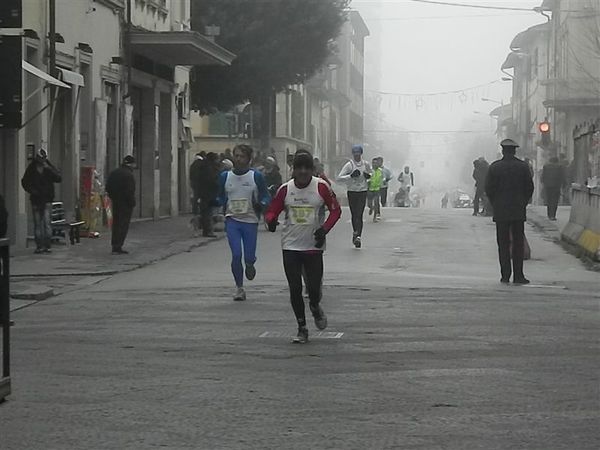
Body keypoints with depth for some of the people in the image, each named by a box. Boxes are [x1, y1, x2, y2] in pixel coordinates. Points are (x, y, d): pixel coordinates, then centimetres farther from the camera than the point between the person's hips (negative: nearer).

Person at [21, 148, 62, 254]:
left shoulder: (49, 167, 3)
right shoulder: (31, 168, 5)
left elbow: (58, 178, -8)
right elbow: (24, 182, 10)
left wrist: (48, 169, -16)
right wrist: (31, 190, -6)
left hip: (47, 199, -1)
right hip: (36, 199, 1)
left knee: (47, 222, -11)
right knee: (37, 223, 2)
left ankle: (47, 245, -9)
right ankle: (39, 246, 5)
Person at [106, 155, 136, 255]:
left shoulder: (113, 173, 10)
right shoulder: (128, 175, -16)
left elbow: (108, 188, 13)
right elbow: (129, 191, -21)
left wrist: (113, 198, 17)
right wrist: (132, 203, -12)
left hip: (115, 203, 8)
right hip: (125, 204, -8)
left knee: (116, 224, 15)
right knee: (123, 225, -4)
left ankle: (115, 245, 18)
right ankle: (118, 247, -7)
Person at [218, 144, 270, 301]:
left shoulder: (256, 176, -1)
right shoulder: (225, 176, 5)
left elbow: (266, 197, 1)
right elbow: (221, 198, 17)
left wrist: (260, 204, -19)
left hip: (250, 221, -1)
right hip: (232, 220, 1)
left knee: (249, 257, -1)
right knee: (236, 254, -12)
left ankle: (250, 265, 39)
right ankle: (239, 288, 5)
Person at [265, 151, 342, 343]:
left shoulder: (321, 187, -7)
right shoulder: (285, 189, -3)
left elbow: (335, 210, 1)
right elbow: (272, 211, 4)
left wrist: (324, 229, -13)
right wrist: (271, 220, -20)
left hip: (313, 246, -1)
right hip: (291, 246, 1)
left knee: (314, 287, -2)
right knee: (295, 289, 0)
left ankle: (315, 307, 35)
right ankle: (302, 329, 14)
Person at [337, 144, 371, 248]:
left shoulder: (366, 164, 3)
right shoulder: (349, 165, -5)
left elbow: (370, 174, 23)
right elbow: (339, 178, -10)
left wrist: (368, 176, -1)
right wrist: (351, 176, -22)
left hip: (363, 192, 0)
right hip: (352, 192, 0)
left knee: (359, 215, -11)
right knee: (354, 215, 6)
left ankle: (358, 236, -16)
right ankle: (356, 234, 25)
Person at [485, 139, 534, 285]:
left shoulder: (494, 167, -3)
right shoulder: (523, 166, 1)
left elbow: (489, 189, -1)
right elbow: (529, 188, 3)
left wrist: (495, 205, 10)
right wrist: (523, 204, 13)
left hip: (501, 212, -1)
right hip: (519, 212, 1)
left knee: (503, 244, 3)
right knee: (518, 244, 3)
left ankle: (505, 276, 1)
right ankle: (518, 276, 0)